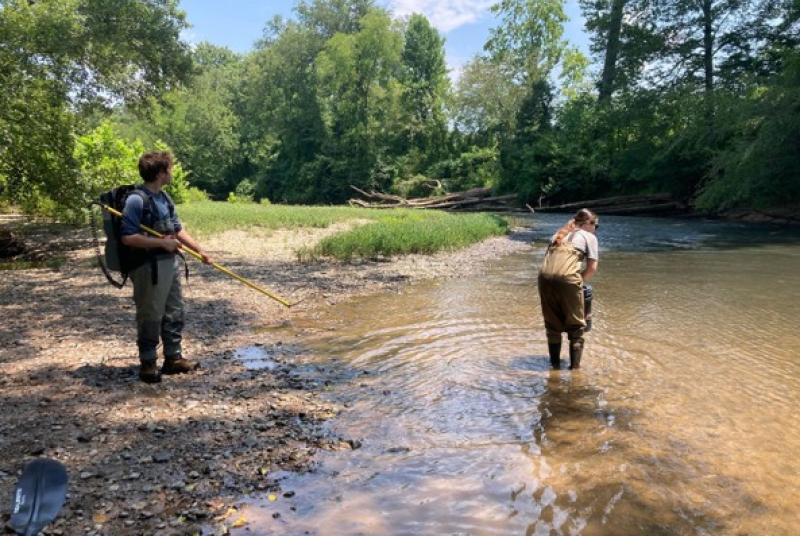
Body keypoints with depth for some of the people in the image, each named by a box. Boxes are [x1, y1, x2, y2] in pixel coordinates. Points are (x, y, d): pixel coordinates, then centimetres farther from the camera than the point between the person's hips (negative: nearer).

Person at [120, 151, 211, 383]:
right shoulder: (137, 200, -16)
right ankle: (148, 364, 16)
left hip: (170, 262, 9)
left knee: (174, 313, 15)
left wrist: (200, 251, 14)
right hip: (149, 266, -9)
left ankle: (173, 358, 27)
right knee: (151, 317, 1)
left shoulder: (164, 197, 11)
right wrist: (161, 242, -20)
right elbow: (128, 237, -20)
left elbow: (177, 229, 18)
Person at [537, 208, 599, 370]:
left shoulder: (560, 235, 32)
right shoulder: (589, 236, 18)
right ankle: (575, 365, 8)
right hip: (567, 277, -4)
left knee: (552, 324, 17)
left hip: (545, 276, 4)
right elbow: (592, 268, 8)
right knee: (576, 325, 9)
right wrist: (580, 280, 23)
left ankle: (555, 363, 22)